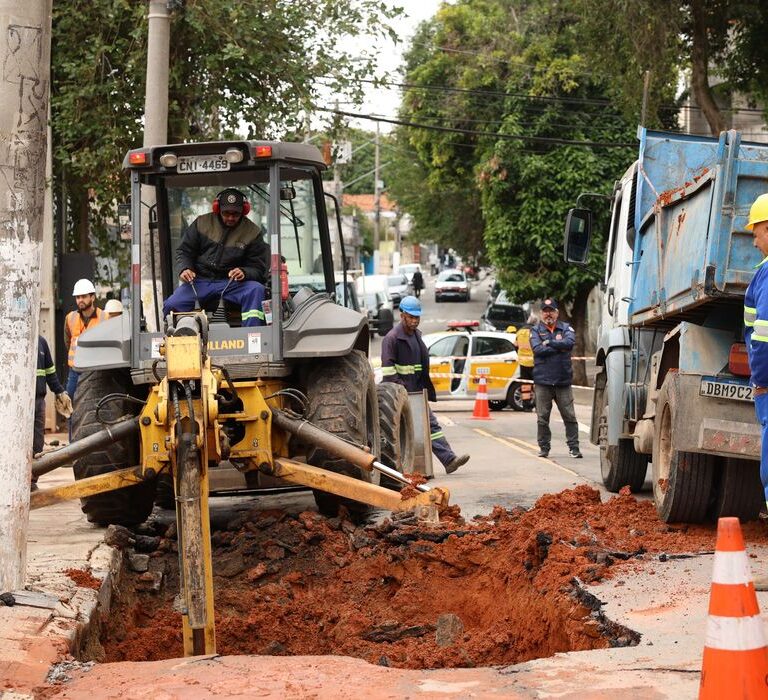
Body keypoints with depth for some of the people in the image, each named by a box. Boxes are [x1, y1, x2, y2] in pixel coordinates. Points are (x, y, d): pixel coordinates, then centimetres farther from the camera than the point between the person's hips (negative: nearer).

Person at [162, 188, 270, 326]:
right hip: (199, 281, 1)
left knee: (256, 290, -33)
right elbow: (184, 251, 14)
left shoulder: (253, 232, 2)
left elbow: (258, 268, 2)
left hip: (231, 283, -1)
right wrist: (185, 269, -9)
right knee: (171, 305, -24)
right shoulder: (202, 223, 6)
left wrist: (244, 273, -22)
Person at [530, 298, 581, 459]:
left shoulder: (566, 328, 10)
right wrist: (559, 347, -8)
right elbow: (538, 349, -9)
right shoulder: (536, 330, 8)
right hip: (542, 381, 0)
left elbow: (570, 343, -11)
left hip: (563, 381, 0)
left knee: (570, 416, -2)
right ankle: (544, 448, 12)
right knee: (542, 418, 2)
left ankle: (574, 448, 2)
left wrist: (549, 343, -10)